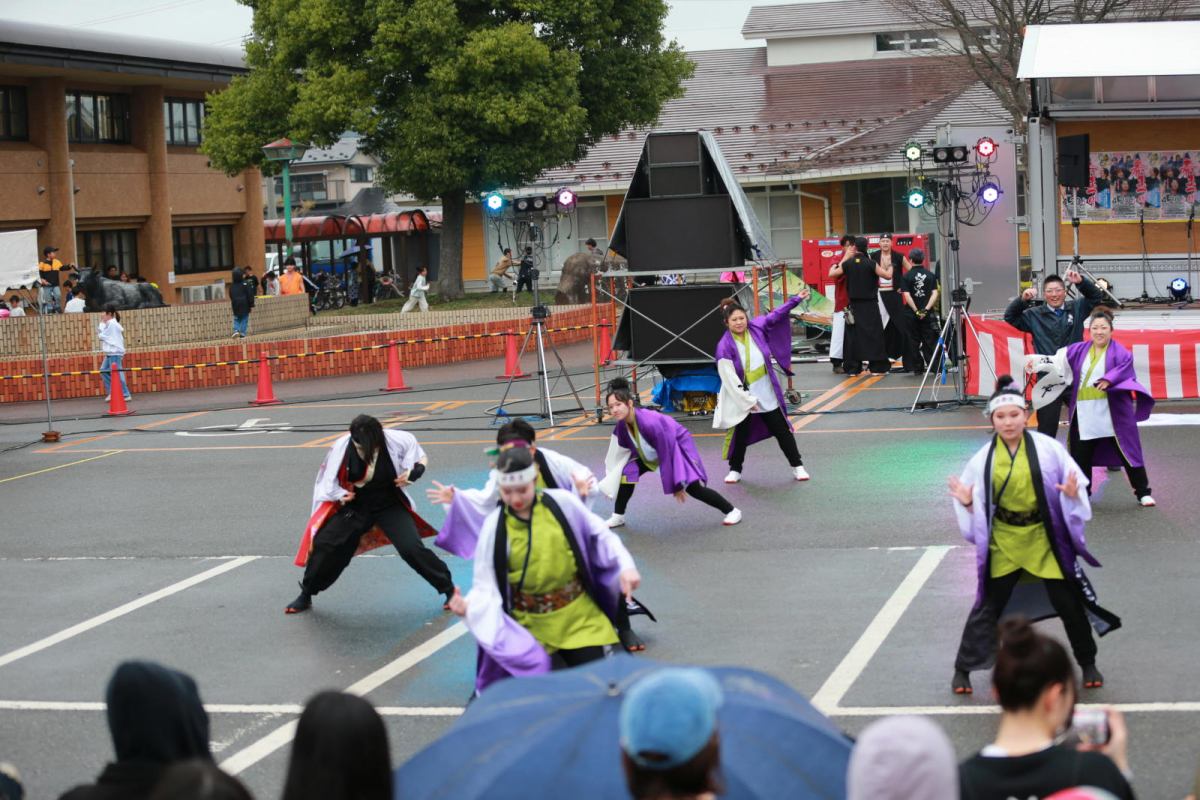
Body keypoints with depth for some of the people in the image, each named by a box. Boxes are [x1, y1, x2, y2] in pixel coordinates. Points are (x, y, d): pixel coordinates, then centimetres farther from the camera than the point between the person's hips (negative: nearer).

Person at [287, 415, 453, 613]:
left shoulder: (398, 441, -23)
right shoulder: (341, 447, -20)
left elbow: (422, 458, -3)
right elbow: (328, 480, -2)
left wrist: (415, 472, -24)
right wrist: (340, 494, -18)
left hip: (391, 505, -2)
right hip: (356, 506, 2)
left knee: (411, 547, -18)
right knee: (324, 543, -6)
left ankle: (449, 589, 1)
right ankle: (306, 596, 16)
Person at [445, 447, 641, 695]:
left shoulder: (562, 502, -8)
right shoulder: (494, 526, -10)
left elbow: (599, 535, 5)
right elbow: (486, 586, -9)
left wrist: (625, 565, -8)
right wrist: (469, 605, -29)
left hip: (580, 618, 2)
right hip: (532, 629, -1)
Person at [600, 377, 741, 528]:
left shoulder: (650, 423, -40)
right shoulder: (622, 424, -18)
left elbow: (666, 454, -31)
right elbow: (623, 450, -1)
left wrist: (676, 486, -22)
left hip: (678, 446, -7)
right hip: (651, 452, 7)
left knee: (693, 487, -18)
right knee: (627, 472, -10)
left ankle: (732, 511, 0)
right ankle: (618, 517, 7)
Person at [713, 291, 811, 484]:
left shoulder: (756, 327, -7)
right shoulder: (725, 346, -19)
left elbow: (776, 314, 8)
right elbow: (729, 378, -19)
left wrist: (796, 299, 8)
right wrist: (747, 400, -17)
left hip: (767, 394, 4)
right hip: (741, 396, -4)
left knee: (782, 430, 8)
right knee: (740, 434, 8)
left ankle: (797, 466, 17)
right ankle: (735, 470, 26)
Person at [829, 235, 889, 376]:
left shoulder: (847, 263, -3)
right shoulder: (870, 264, -11)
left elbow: (831, 274, 5)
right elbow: (887, 275, -9)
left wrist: (834, 266, 26)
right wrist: (890, 267, 12)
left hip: (854, 304, 3)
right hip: (870, 304, -3)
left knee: (854, 334, 8)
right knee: (874, 334, 3)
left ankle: (852, 368, 7)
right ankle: (877, 367, 2)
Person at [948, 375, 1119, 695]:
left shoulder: (1048, 448, -7)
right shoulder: (984, 459, -3)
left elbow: (1075, 484, -1)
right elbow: (977, 507, 4)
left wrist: (1072, 495, -22)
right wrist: (967, 503, -17)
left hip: (1045, 539, 0)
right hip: (1003, 543, 0)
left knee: (1068, 603, 6)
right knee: (988, 606, 4)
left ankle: (1088, 665, 26)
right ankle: (962, 670, 16)